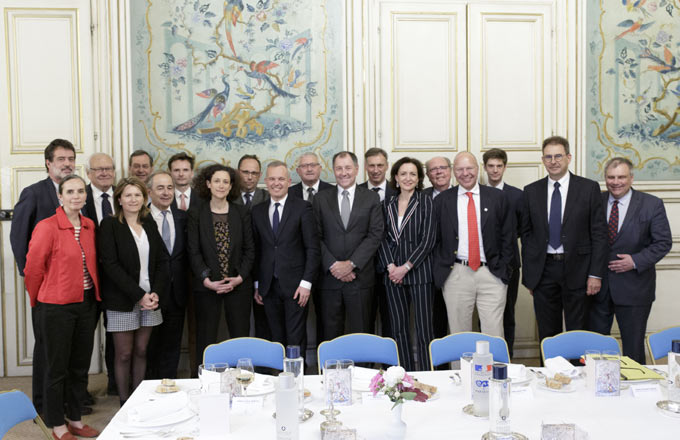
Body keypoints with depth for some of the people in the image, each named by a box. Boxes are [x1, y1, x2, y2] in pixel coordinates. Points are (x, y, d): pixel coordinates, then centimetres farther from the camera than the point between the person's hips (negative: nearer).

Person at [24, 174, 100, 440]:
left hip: (86, 304, 6)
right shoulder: (47, 227, -13)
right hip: (56, 307, -6)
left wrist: (94, 295, 13)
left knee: (81, 366, 14)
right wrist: (38, 300, 3)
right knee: (58, 368, 7)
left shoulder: (89, 226, 5)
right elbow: (32, 269, -7)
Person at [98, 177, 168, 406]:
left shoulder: (149, 224, 10)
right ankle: (124, 403, 15)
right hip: (123, 301, -4)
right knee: (124, 354, 3)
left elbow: (162, 260, 8)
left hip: (150, 299, 4)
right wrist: (139, 295, -16)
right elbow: (111, 265, -12)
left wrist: (155, 293, -6)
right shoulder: (109, 225, -5)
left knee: (141, 351, 10)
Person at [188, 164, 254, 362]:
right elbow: (193, 251, -2)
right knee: (205, 340, 4)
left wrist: (240, 277, -7)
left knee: (241, 337, 2)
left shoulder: (242, 213, 6)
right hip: (206, 286, -1)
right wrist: (207, 280, -12)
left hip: (239, 285, 1)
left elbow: (249, 249, 5)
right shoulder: (196, 214, 2)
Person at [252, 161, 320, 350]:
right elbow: (255, 249, 12)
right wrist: (256, 284, 8)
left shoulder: (302, 207, -1)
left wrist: (306, 283, -10)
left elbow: (312, 248, -4)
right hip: (268, 287, 3)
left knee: (296, 340, -2)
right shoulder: (257, 211, 10)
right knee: (276, 340, 9)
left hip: (295, 285, -3)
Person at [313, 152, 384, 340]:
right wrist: (333, 265, -9)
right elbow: (316, 237, 3)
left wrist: (352, 263, -11)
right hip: (329, 277, 1)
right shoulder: (321, 199, 8)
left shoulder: (371, 198, 6)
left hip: (360, 277, -1)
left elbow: (375, 235, -2)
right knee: (330, 334, 5)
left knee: (360, 332, 4)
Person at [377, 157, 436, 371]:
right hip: (393, 273, 4)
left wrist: (406, 267, -11)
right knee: (398, 328, 6)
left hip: (419, 272, -4)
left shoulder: (425, 202, 0)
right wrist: (390, 266, -7)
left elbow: (428, 239, -6)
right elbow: (382, 238, 7)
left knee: (424, 329, -4)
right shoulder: (387, 204, 11)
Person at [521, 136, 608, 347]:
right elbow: (526, 235, 8)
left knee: (578, 332, 6)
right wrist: (528, 275, 4)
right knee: (547, 334, 9)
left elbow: (599, 233, -1)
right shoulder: (531, 191, 6)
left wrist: (596, 274, -7)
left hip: (577, 271, -2)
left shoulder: (589, 188, 0)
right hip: (543, 270, 2)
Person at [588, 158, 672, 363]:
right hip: (598, 284, 3)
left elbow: (663, 242, -4)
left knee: (633, 345, 8)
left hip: (634, 286, -2)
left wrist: (636, 261, -16)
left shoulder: (652, 205, -4)